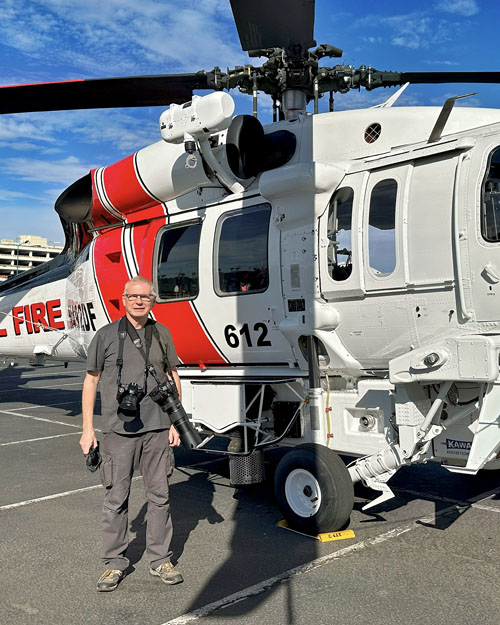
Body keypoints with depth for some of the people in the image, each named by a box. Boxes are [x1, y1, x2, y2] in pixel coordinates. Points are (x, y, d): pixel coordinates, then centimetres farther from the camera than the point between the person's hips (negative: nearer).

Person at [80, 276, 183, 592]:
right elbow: (91, 380, 3)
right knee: (116, 498, 5)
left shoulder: (162, 334, 7)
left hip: (157, 428, 2)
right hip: (119, 430, -2)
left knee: (160, 495, 9)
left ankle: (160, 559, 24)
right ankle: (115, 563, 21)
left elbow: (174, 377, 13)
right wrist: (88, 429, 0)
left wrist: (175, 422, 7)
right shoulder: (106, 335, 0)